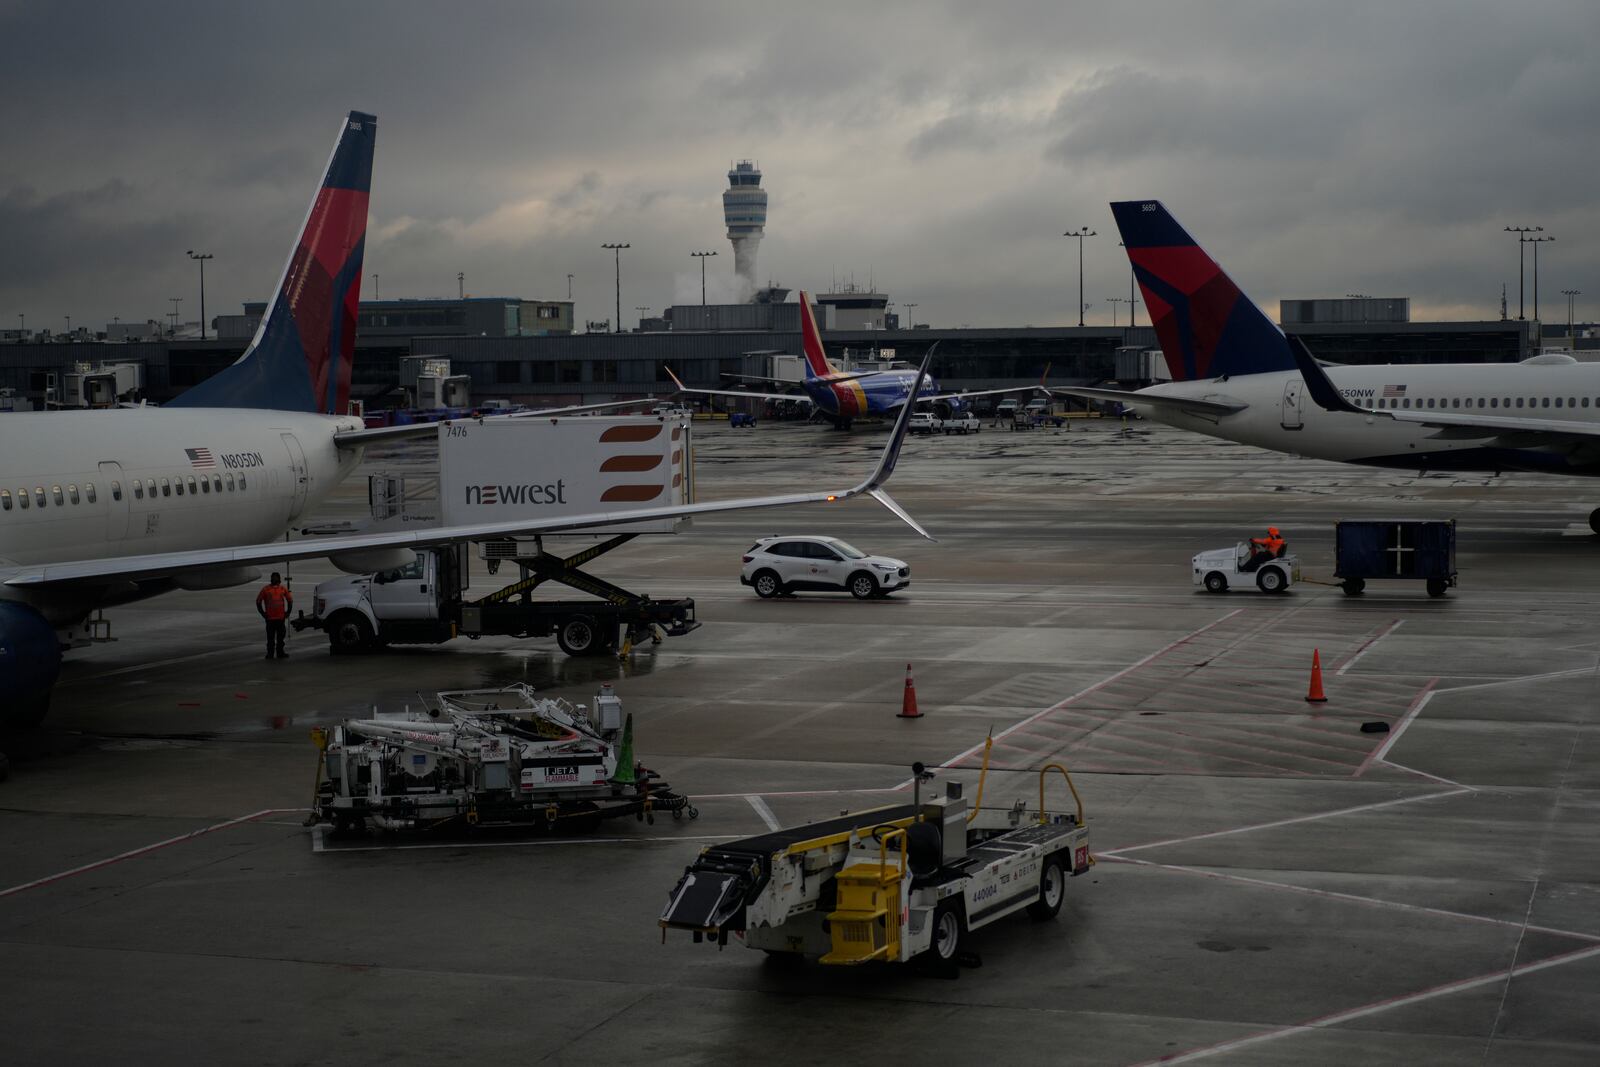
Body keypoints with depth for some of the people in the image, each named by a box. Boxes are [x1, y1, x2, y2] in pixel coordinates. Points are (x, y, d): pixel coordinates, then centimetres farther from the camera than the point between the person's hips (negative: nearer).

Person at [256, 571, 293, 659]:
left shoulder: (283, 588, 6)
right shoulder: (265, 589, 0)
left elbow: (290, 600, 16)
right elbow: (258, 601, 4)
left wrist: (287, 612, 8)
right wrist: (263, 613, -1)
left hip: (281, 618, 2)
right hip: (270, 618, -2)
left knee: (280, 636, 8)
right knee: (270, 637, 1)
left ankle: (280, 653, 17)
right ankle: (270, 653, 8)